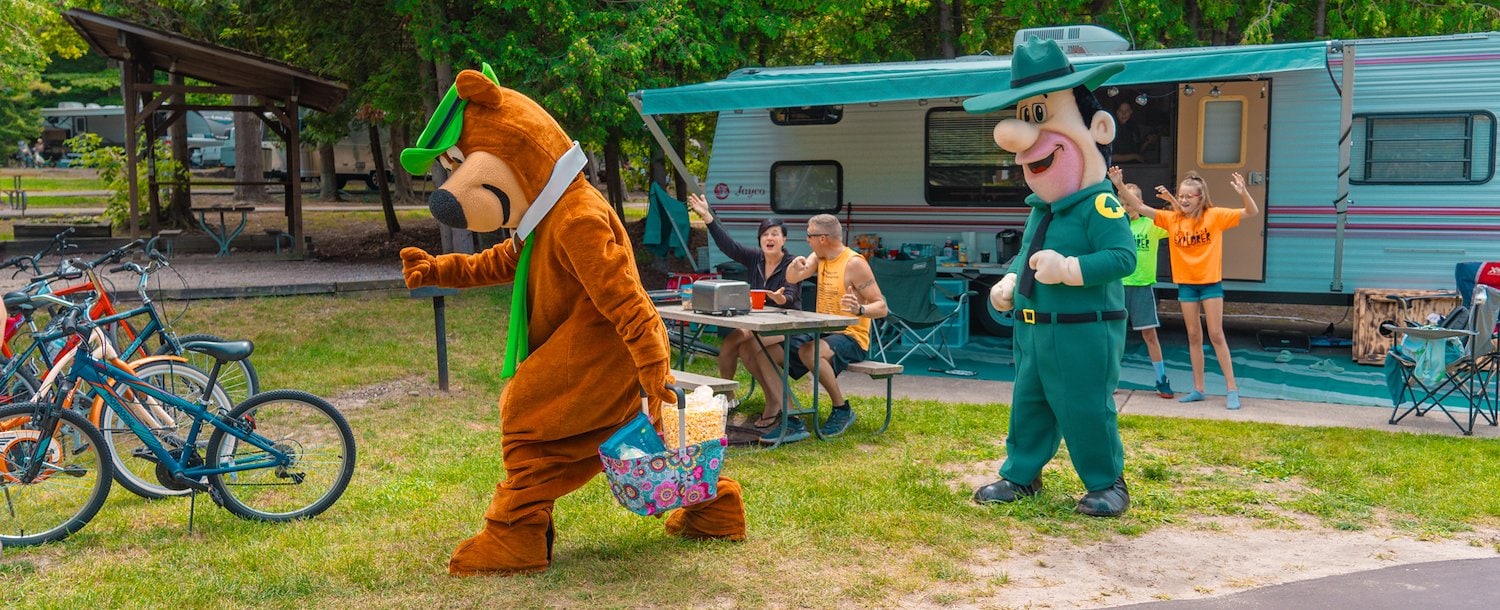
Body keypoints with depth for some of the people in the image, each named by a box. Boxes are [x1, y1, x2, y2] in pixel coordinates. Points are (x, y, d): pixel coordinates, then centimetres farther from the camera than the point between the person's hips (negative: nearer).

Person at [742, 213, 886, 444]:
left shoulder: (854, 263, -14)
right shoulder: (820, 257, 10)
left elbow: (881, 307, -17)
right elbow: (792, 278, 1)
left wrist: (860, 310, -38)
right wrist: (796, 265, -21)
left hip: (850, 337, -8)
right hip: (821, 333, 8)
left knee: (809, 352, -39)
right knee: (761, 350, -8)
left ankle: (842, 410, -16)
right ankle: (792, 422, -16)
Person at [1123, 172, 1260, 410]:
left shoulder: (1214, 216, -9)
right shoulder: (1172, 219, -1)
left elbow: (1252, 212, -12)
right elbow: (1140, 208, -5)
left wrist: (1243, 192, -31)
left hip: (1211, 282, -3)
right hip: (1186, 284, 3)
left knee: (1216, 334, -3)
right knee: (1193, 336, 9)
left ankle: (1232, 389, 5)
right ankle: (1198, 389, 17)